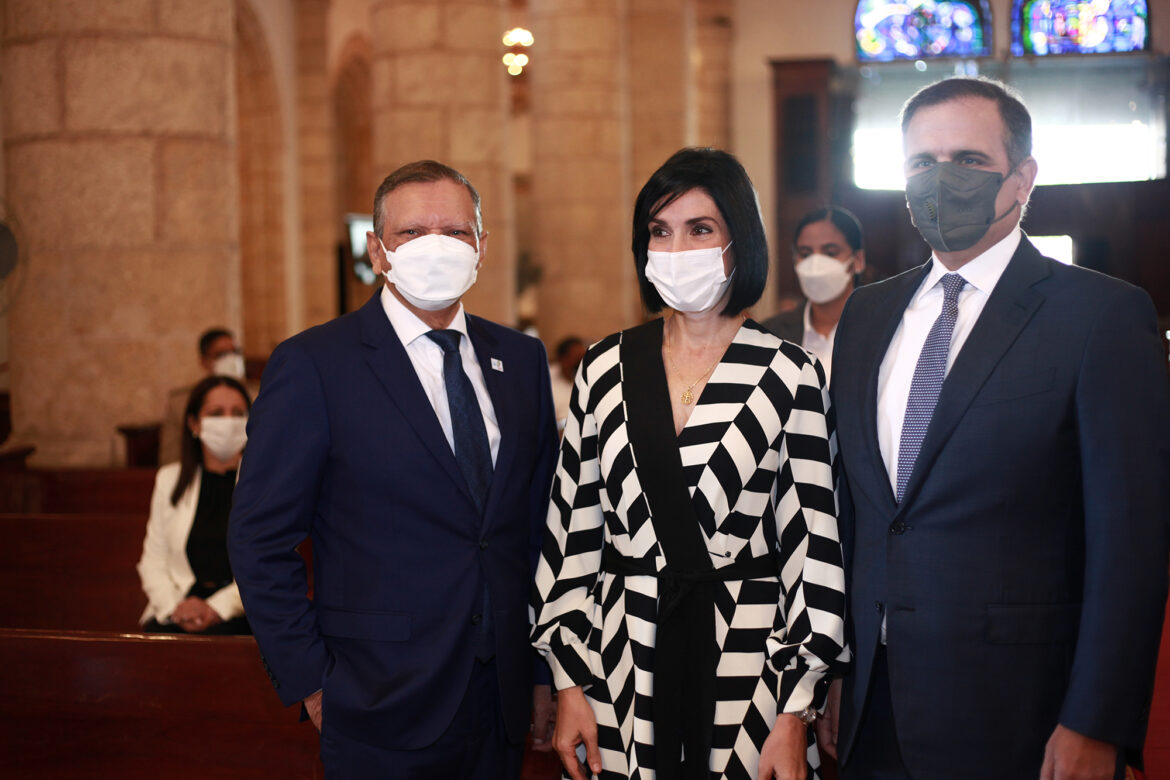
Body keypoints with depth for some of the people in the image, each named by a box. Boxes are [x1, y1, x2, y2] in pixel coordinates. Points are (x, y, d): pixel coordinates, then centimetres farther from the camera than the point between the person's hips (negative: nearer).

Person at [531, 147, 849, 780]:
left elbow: (813, 544, -4)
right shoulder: (605, 367, 4)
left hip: (750, 658, -2)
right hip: (622, 662, 2)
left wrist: (795, 714, -6)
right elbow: (572, 527, 6)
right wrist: (570, 681, 3)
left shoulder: (790, 377, -3)